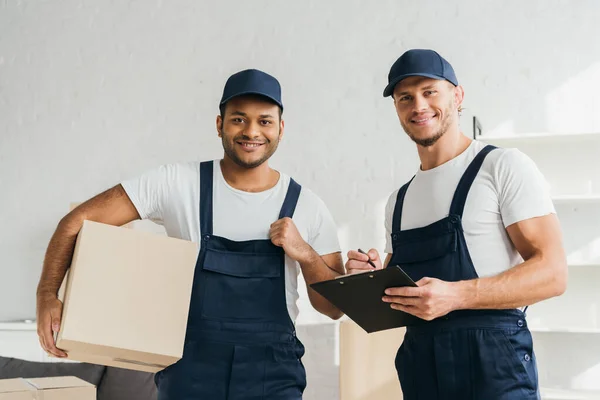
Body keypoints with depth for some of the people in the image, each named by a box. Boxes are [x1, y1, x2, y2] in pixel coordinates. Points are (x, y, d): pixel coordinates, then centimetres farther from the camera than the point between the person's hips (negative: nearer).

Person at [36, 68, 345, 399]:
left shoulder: (308, 207, -1)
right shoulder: (176, 183, -4)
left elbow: (335, 308, 4)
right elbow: (79, 220, -3)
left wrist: (305, 254, -13)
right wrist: (47, 294, -17)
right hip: (189, 369, 0)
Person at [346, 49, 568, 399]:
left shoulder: (504, 167, -5)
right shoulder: (398, 201, 15)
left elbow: (553, 273, -13)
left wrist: (456, 295, -25)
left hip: (495, 369, -6)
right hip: (420, 370, 6)